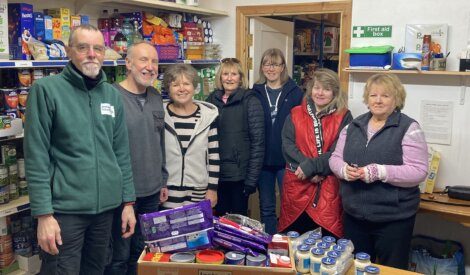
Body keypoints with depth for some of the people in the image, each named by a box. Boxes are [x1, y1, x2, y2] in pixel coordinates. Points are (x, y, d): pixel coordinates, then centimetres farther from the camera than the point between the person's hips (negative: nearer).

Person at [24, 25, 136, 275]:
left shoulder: (112, 95, 8)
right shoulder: (46, 89, -7)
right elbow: (36, 157, -10)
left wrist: (128, 201, 7)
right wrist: (43, 214, -14)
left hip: (106, 207, 5)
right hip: (65, 208, -5)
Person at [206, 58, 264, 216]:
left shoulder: (250, 102, -5)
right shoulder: (212, 100, 7)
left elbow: (258, 142, -9)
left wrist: (252, 178, -13)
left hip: (239, 175, -4)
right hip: (215, 173, 4)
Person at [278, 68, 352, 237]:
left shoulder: (343, 117, 2)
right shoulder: (295, 114, 8)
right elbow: (287, 146, -3)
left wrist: (312, 165, -18)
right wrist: (308, 168, -15)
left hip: (329, 189, -2)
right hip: (297, 186, 2)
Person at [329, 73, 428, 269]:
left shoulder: (409, 128, -8)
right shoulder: (353, 126, 8)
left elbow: (418, 171, -15)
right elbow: (335, 158, 10)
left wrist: (379, 172, -26)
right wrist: (344, 170, -12)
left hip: (393, 219, -4)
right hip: (353, 216, 5)